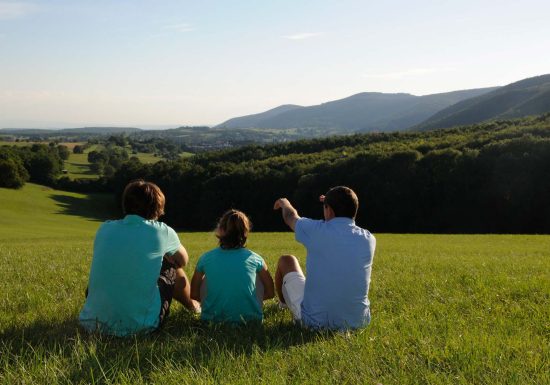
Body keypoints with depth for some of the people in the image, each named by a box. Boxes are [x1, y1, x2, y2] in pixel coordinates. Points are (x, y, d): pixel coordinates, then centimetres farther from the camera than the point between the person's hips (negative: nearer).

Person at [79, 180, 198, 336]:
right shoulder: (161, 231, -2)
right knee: (172, 268, 20)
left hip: (92, 323, 4)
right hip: (138, 326, -3)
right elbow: (183, 261, 19)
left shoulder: (104, 229, 6)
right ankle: (192, 306, 48)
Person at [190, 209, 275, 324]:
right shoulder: (255, 259, 0)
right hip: (250, 318, -1)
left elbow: (194, 294, 11)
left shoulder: (206, 258, 1)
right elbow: (270, 293, 10)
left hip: (214, 319, 1)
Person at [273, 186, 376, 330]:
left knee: (286, 261, 20)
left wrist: (284, 203, 35)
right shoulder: (369, 239, -5)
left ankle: (284, 305, 48)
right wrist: (332, 204, 37)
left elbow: (291, 217, 12)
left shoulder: (317, 230, -13)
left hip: (314, 321, -3)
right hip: (357, 322, 3)